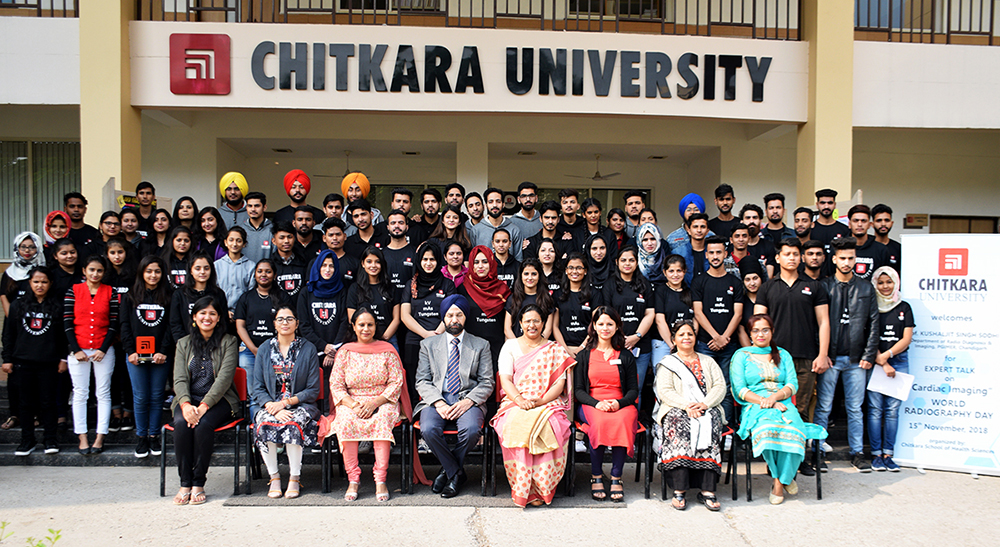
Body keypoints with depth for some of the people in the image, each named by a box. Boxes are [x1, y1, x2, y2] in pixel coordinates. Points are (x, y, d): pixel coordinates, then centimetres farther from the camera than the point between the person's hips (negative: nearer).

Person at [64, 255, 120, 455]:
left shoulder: (110, 292, 4)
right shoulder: (74, 291, 4)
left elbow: (113, 324, 1)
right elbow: (67, 323, 1)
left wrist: (103, 350, -7)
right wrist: (76, 350, -6)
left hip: (103, 350, 0)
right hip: (78, 350, 0)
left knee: (103, 393, 1)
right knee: (80, 393, 3)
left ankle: (100, 438, 7)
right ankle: (82, 438, 8)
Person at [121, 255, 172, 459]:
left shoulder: (168, 296, 5)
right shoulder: (131, 296, 8)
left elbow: (171, 326, 0)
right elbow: (125, 325, 4)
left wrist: (164, 351, -9)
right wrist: (130, 351, -6)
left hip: (161, 356, 0)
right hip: (136, 356, 0)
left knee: (157, 397, 4)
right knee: (140, 397, 3)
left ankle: (154, 436, 15)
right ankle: (141, 437, 14)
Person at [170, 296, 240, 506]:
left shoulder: (228, 342, 3)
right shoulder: (184, 343, 14)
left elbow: (224, 377, -9)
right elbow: (179, 379, 3)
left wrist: (204, 405, -22)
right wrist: (185, 404, -18)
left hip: (218, 400, -2)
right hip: (188, 399, 3)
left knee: (203, 424, -32)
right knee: (181, 424, -29)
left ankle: (198, 484, -21)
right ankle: (185, 483, -22)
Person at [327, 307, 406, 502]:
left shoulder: (387, 350, 6)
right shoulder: (345, 351, 9)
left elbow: (396, 382, 0)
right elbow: (336, 385, 4)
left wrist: (375, 403, -14)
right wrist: (353, 405, -14)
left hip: (382, 402, -1)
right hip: (352, 402, 1)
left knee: (382, 420, -34)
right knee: (346, 421, -31)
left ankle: (380, 480, -30)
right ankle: (353, 479, -25)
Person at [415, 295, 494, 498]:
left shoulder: (481, 345, 12)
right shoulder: (428, 344, 14)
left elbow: (487, 383, 6)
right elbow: (422, 381, 6)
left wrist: (468, 401, -13)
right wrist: (438, 403, -13)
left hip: (468, 400, -1)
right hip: (436, 399, 1)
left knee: (471, 429, -32)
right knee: (428, 429, -30)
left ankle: (448, 470, -3)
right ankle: (457, 473, -6)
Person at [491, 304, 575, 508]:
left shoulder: (554, 350, 13)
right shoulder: (510, 346, 14)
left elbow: (559, 384, 4)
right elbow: (505, 380, 4)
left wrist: (539, 402, -14)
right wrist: (520, 399, -16)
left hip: (548, 405, 0)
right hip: (515, 405, 0)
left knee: (547, 428, -34)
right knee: (517, 427, -34)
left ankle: (540, 489, -24)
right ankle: (522, 489, -25)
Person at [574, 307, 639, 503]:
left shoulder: (626, 356, 15)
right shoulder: (584, 355, 13)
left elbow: (633, 390, 11)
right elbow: (578, 390, 7)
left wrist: (619, 403, -11)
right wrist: (597, 403, -13)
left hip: (621, 405, 1)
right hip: (591, 404, -1)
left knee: (623, 421, -35)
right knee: (600, 421, -36)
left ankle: (616, 478, -24)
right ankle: (596, 477, -22)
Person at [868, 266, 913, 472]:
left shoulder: (904, 308, 11)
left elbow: (907, 339, 5)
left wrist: (887, 355, -9)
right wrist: (882, 362, -9)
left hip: (899, 361, 2)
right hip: (874, 362, -2)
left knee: (893, 409, 2)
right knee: (875, 408, -3)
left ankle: (887, 454, 8)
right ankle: (876, 453, 4)